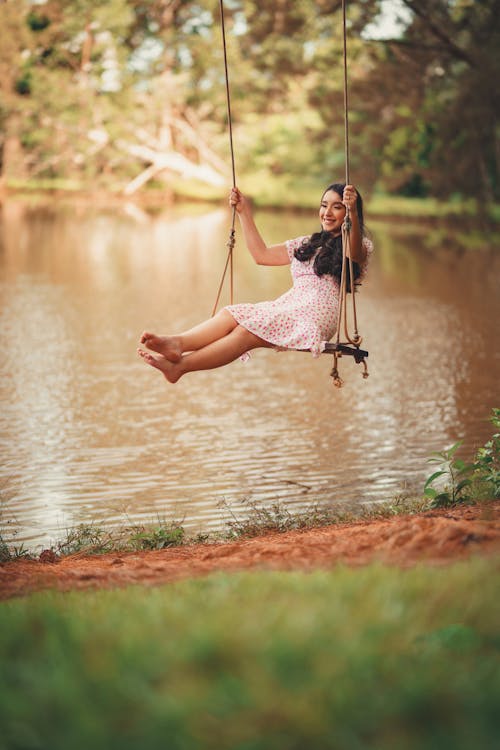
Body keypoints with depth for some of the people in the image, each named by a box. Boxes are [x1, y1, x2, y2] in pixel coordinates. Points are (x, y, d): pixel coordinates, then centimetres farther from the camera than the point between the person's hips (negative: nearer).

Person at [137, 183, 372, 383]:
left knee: (248, 331, -31)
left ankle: (179, 365, -49)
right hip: (287, 306, 7)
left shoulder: (357, 246, 8)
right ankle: (177, 344, -50)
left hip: (316, 316, -7)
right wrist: (244, 213, 25)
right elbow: (262, 254, 29)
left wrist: (353, 212, -36)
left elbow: (355, 255, -19)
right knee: (231, 314, -23)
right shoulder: (307, 245, 30)